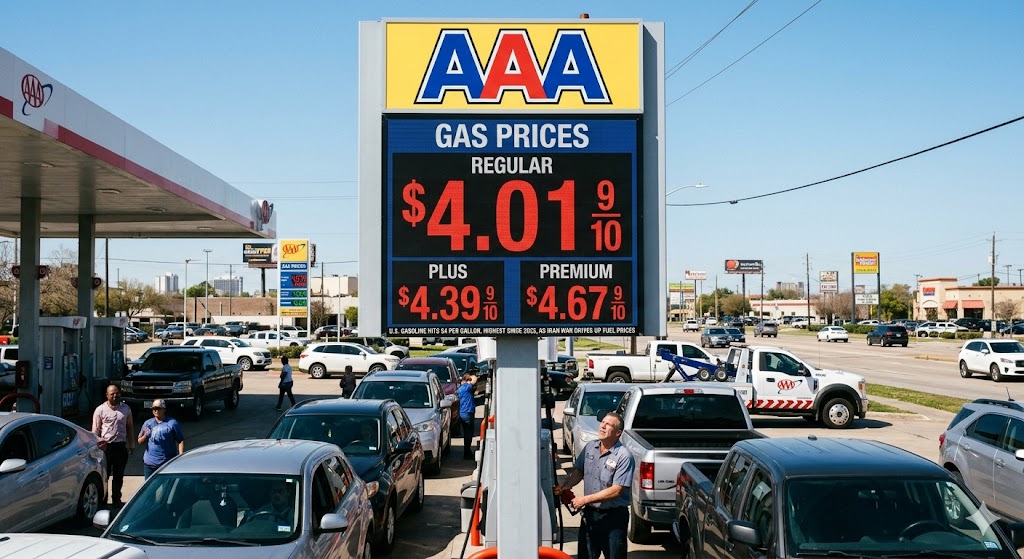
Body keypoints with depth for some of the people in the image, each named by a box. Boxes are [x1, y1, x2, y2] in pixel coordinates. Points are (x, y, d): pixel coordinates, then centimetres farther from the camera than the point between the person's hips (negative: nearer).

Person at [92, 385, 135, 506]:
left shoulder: (126, 409, 9)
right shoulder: (100, 410, 0)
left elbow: (130, 428, 15)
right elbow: (95, 430, -1)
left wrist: (132, 445, 11)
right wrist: (97, 443, -16)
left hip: (121, 446, 3)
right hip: (105, 446, -3)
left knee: (118, 475, 10)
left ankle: (116, 499, 21)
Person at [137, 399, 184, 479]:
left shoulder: (172, 423, -1)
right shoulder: (148, 423, 10)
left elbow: (180, 441, -3)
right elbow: (140, 441, 13)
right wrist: (145, 436, -10)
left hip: (168, 463, -3)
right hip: (149, 463, 4)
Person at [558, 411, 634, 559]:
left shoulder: (624, 456, -18)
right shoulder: (590, 447, 3)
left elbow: (616, 490, -22)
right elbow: (578, 471, 15)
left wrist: (586, 499, -21)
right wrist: (566, 486, -6)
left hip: (613, 516, -6)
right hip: (589, 513, 6)